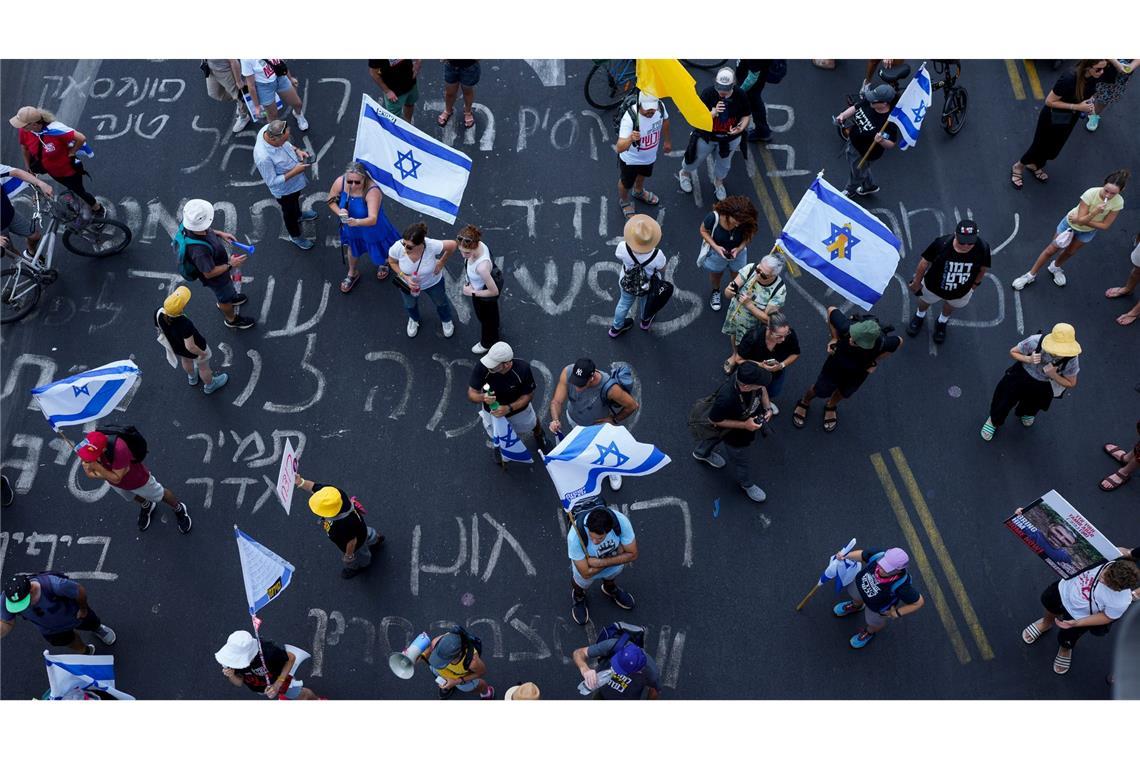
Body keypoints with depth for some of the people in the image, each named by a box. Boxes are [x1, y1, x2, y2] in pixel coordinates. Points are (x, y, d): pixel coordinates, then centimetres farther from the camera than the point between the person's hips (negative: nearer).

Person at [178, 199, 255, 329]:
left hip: (218, 262, 7)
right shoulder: (199, 250, -49)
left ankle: (229, 297, 68)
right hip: (216, 279, -6)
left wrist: (220, 233, -6)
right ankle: (232, 319, 53)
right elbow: (209, 273, -33)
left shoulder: (188, 224, -26)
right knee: (225, 298, 24)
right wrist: (230, 265, -25)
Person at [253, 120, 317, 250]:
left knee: (296, 200, 37)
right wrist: (294, 172, -33)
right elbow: (272, 182, -31)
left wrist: (296, 150, -16)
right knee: (289, 211, 24)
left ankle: (298, 215, 69)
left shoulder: (269, 129, -25)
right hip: (284, 189, -6)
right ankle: (295, 236, 53)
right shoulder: (263, 157, -45)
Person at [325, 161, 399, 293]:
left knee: (379, 252, 24)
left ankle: (383, 262, 64)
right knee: (353, 249, 31)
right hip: (351, 227, 4)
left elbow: (373, 219, -48)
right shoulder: (340, 182, -26)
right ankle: (352, 273, 62)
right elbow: (331, 200, -8)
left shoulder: (372, 191, -41)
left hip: (372, 229, -4)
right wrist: (339, 211, -28)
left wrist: (357, 222, -67)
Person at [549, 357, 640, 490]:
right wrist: (555, 420, -50)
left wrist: (614, 420, -19)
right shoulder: (568, 372, -39)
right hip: (574, 418, 2)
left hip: (599, 424, -2)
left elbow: (634, 405, -28)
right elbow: (556, 401, -32)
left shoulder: (610, 387, -45)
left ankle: (613, 470, 58)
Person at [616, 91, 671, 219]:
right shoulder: (629, 118, -42)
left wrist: (667, 140, 15)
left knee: (642, 175, 35)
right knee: (626, 183, 23)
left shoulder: (660, 107, -26)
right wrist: (630, 139, -67)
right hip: (630, 159, -5)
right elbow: (619, 148, -47)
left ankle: (639, 192, 67)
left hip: (650, 155, 5)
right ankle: (624, 201, 56)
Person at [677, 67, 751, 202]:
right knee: (696, 158, 23)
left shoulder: (741, 97, -22)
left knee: (724, 164, 25)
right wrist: (713, 113, -44)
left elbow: (746, 116, -6)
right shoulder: (707, 93, -27)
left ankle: (718, 182, 58)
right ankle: (685, 173, 58)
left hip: (730, 138, 2)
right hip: (706, 136, -1)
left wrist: (740, 128, -27)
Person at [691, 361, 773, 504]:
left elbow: (763, 388, -5)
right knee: (739, 461, 24)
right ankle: (746, 484, 58)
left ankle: (702, 453, 69)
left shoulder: (752, 381, -32)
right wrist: (744, 425, -32)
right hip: (734, 435, -6)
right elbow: (714, 420, -29)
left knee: (715, 438, 36)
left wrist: (768, 408, -17)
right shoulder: (726, 399, -49)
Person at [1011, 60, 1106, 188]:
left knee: (1054, 149, 22)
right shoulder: (1069, 78, -37)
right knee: (1040, 146, 14)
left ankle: (1035, 165, 50)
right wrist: (1077, 107, -31)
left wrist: (1089, 103, -14)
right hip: (1053, 118, -6)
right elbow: (1049, 101, -28)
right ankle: (1018, 167, 40)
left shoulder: (1094, 77, -16)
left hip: (1071, 118, 6)